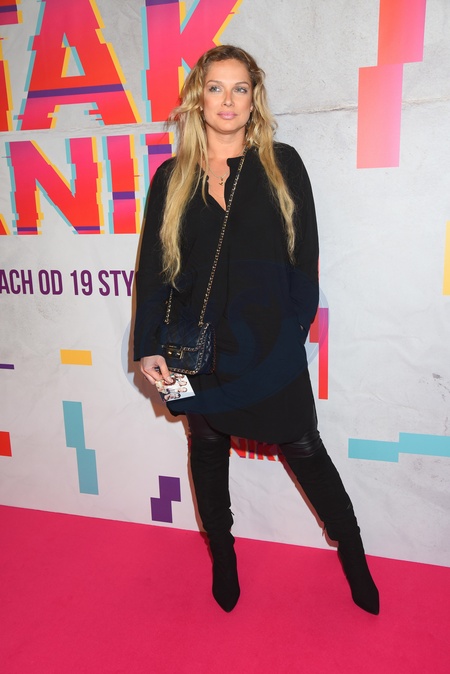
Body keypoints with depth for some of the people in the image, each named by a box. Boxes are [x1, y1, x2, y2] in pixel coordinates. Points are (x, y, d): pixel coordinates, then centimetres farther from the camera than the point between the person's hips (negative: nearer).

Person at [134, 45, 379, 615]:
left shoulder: (281, 165, 2)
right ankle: (222, 557, 39)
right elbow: (152, 266, 3)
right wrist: (147, 347, -3)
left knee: (304, 449, 8)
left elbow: (304, 255, 2)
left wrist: (296, 326, -5)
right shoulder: (172, 177, 5)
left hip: (271, 346, -1)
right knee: (208, 450, 15)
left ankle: (352, 555, 32)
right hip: (199, 347, 2)